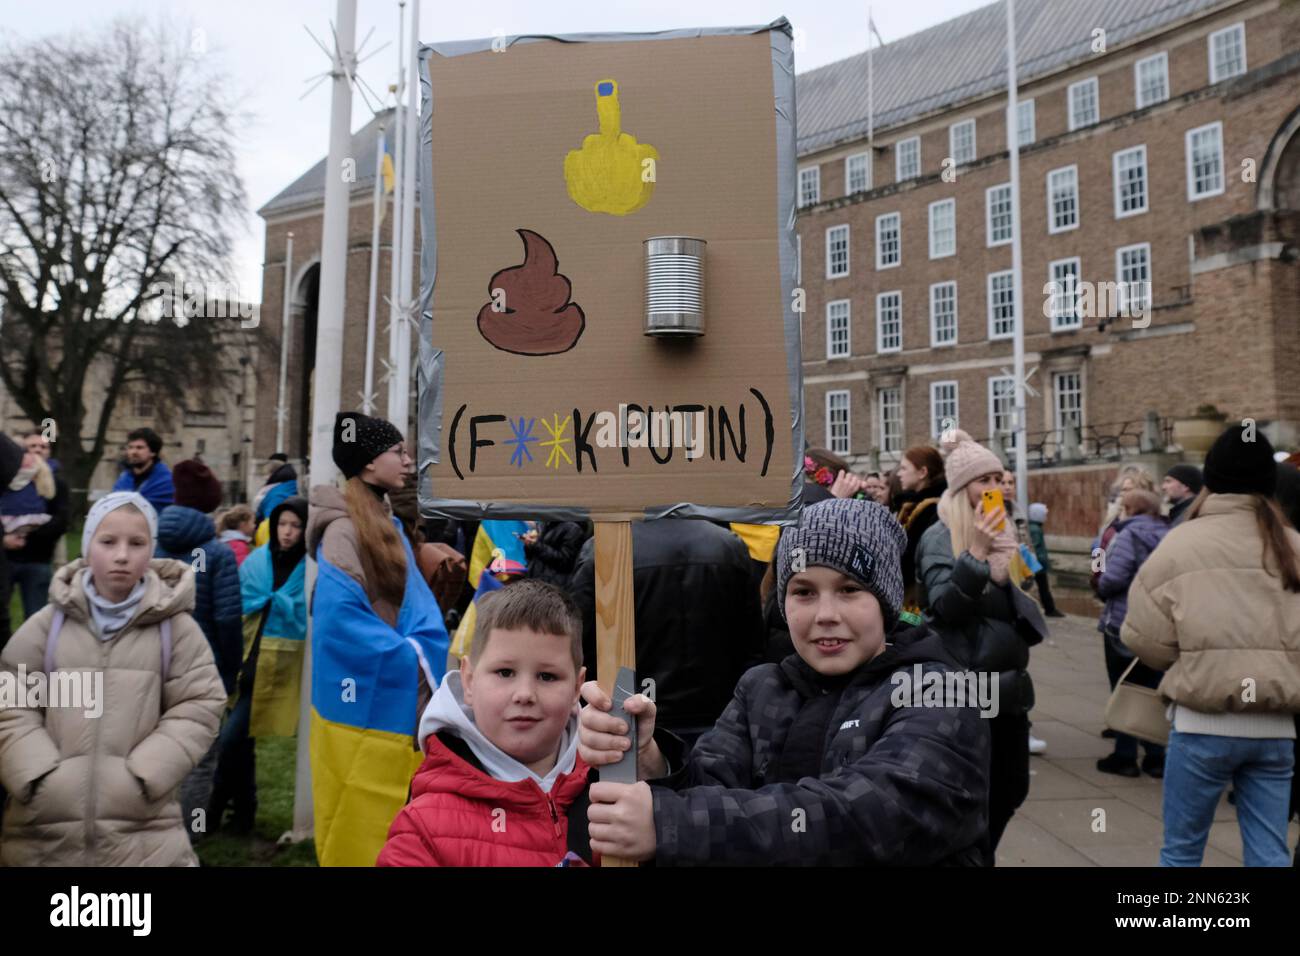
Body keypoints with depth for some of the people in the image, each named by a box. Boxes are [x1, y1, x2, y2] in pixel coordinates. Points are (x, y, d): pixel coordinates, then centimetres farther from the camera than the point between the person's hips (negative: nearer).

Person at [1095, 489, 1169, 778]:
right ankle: (1157, 756, 19)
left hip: (1124, 623, -6)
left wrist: (1101, 588, -2)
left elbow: (1112, 579, -23)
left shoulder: (1130, 533, -15)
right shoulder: (1168, 535, 4)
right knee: (1152, 690, 15)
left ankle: (1125, 756, 11)